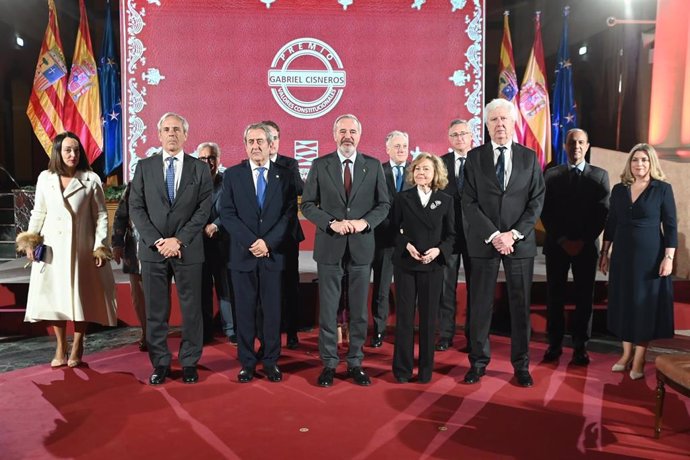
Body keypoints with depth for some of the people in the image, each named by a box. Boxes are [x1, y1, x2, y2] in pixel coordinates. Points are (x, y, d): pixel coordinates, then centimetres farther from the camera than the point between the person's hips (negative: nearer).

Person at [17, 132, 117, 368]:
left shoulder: (91, 179, -3)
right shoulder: (45, 178, 5)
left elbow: (101, 216, -2)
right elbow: (38, 213, 11)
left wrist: (100, 247, -7)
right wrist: (29, 241, 3)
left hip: (80, 247, -2)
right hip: (52, 247, 2)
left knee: (80, 296, 4)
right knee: (55, 296, 4)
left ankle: (77, 348, 18)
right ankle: (60, 348, 17)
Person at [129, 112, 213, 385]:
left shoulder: (200, 169, 4)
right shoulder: (144, 167, 8)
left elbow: (204, 209, -3)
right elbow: (136, 208, 2)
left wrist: (178, 240, -11)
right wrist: (157, 241, -9)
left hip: (188, 249, -1)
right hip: (153, 249, 1)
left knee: (191, 309, 5)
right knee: (155, 310, 7)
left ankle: (190, 363, 18)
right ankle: (160, 363, 20)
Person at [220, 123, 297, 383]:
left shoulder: (284, 175, 6)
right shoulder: (232, 175, 6)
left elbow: (289, 213, -1)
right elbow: (227, 214, -1)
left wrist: (268, 243, -12)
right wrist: (251, 242, -12)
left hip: (274, 254, 0)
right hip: (243, 254, 0)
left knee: (272, 310, 6)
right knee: (245, 311, 6)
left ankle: (271, 362, 18)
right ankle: (247, 362, 18)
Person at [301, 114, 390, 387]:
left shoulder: (373, 166, 5)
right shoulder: (320, 165, 2)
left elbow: (384, 205, 5)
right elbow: (307, 205, 0)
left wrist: (365, 222, -14)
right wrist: (332, 223, -15)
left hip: (361, 246, 1)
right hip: (329, 247, -1)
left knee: (359, 310, 8)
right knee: (328, 309, 5)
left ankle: (355, 363, 22)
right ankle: (329, 364, 18)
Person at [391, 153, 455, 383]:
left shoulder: (446, 200, 4)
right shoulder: (402, 198, 4)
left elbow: (451, 235, 5)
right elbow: (394, 229, 3)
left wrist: (439, 250, -13)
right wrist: (406, 245, -13)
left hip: (433, 266, 1)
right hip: (405, 264, 0)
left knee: (428, 318, 7)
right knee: (404, 317, 4)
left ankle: (426, 369, 20)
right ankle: (402, 368, 15)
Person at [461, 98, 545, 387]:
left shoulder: (529, 157, 7)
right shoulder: (475, 157, 3)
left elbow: (537, 200, 2)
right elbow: (469, 202, -4)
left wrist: (514, 234, -10)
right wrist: (494, 235, -13)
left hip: (520, 241, 1)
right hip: (483, 241, -1)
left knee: (520, 304, 7)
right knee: (480, 304, 5)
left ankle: (521, 364, 20)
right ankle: (478, 361, 18)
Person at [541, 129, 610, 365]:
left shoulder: (600, 175, 6)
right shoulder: (551, 174, 6)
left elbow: (603, 212, -1)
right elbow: (545, 211, 1)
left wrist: (583, 241, -10)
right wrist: (563, 240, -8)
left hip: (586, 246, 0)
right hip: (557, 245, 0)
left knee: (584, 297, 4)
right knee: (554, 295, 4)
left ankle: (580, 346, 13)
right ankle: (555, 343, 15)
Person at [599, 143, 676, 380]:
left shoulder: (663, 189, -4)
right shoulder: (618, 189, 5)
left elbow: (670, 226, -6)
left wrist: (669, 258, -12)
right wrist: (604, 253, 8)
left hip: (650, 255, -4)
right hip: (622, 254, 4)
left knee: (646, 303, 3)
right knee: (623, 302, 9)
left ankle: (639, 360, 12)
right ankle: (626, 354, 21)